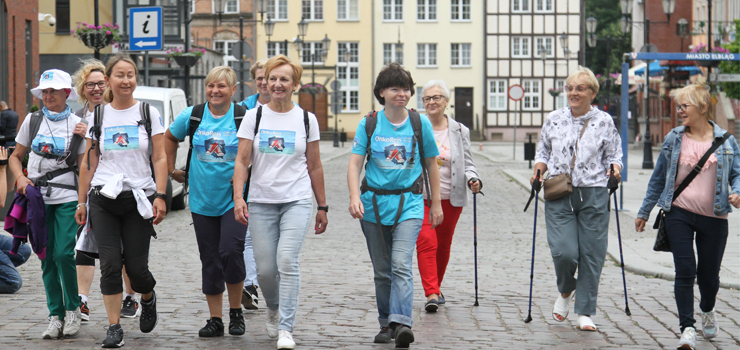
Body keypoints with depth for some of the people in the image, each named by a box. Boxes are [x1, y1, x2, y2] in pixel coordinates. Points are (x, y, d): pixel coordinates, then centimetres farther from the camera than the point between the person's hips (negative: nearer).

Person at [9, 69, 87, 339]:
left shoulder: (77, 125, 2)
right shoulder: (32, 121, 7)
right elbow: (16, 157, 14)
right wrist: (20, 177, -5)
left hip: (67, 198, -2)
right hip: (37, 197, 2)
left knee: (64, 253, -13)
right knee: (47, 258, 3)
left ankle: (72, 310, 6)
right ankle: (55, 316, 11)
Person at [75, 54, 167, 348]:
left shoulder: (149, 114, 4)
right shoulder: (98, 116, 9)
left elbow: (159, 159, 1)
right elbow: (88, 163, 11)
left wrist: (160, 196, -8)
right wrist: (81, 201, 8)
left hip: (139, 198, -1)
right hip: (103, 199, 1)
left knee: (136, 266, -3)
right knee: (110, 265, -6)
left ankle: (148, 298, 30)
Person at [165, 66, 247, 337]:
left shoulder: (244, 117, -7)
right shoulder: (192, 115, 2)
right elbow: (170, 138, 20)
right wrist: (172, 169, 17)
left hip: (235, 199, -3)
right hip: (202, 200, 3)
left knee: (231, 252, -17)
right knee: (210, 261, 7)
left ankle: (236, 311, 4)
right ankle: (215, 320, 17)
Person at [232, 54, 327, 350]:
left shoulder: (306, 120, 5)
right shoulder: (254, 117, 4)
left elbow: (314, 166, 10)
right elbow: (242, 161, 1)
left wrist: (322, 207, 11)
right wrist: (238, 197, -12)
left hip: (297, 201, -1)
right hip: (261, 202, 1)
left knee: (287, 261, -17)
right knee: (265, 269, 2)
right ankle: (273, 310, 34)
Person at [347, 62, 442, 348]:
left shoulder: (420, 123, 3)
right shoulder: (369, 124, 3)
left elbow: (431, 164, 11)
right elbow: (355, 163, -2)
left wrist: (436, 203, 12)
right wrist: (354, 197, -18)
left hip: (408, 204, -2)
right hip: (374, 205, 2)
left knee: (401, 265, -18)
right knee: (382, 271, 9)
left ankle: (401, 322, -28)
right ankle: (386, 324, 21)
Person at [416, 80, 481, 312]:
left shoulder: (459, 131, 6)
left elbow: (467, 163, 8)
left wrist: (473, 179, -10)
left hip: (451, 199, 2)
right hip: (421, 197, -2)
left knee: (443, 246, 11)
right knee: (426, 242, -15)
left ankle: (436, 288, 29)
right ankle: (431, 293, -18)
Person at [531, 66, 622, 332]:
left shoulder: (604, 122, 3)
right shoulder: (554, 120, 8)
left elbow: (614, 155, 9)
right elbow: (543, 151, 18)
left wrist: (614, 169, -12)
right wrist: (539, 168, 0)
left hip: (594, 195, 0)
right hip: (559, 195, 0)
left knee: (591, 255, 0)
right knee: (563, 251, -12)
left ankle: (585, 312, 11)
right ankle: (565, 291, 20)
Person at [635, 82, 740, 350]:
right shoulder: (673, 139, 4)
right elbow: (658, 178, 13)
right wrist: (644, 212, 16)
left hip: (713, 217, 0)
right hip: (679, 214, 0)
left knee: (709, 275, 9)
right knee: (685, 271, -10)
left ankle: (708, 312, 41)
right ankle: (687, 328, -5)